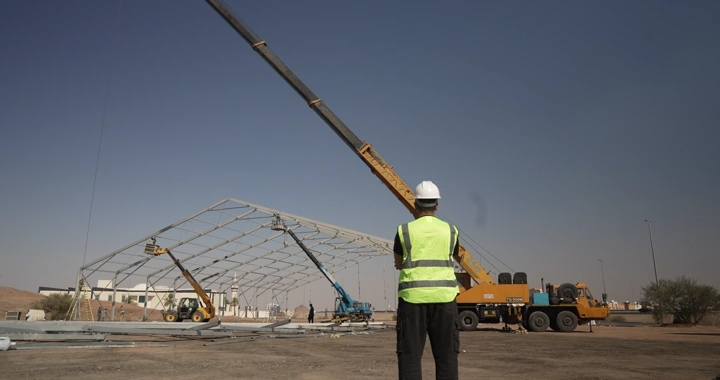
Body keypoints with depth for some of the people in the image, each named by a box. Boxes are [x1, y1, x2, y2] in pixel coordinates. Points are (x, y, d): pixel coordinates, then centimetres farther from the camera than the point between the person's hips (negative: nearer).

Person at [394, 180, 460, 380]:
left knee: (410, 354, 4)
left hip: (413, 296, -1)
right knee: (446, 354, 9)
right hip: (443, 296, 2)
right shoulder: (450, 230, 6)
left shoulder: (404, 230, 0)